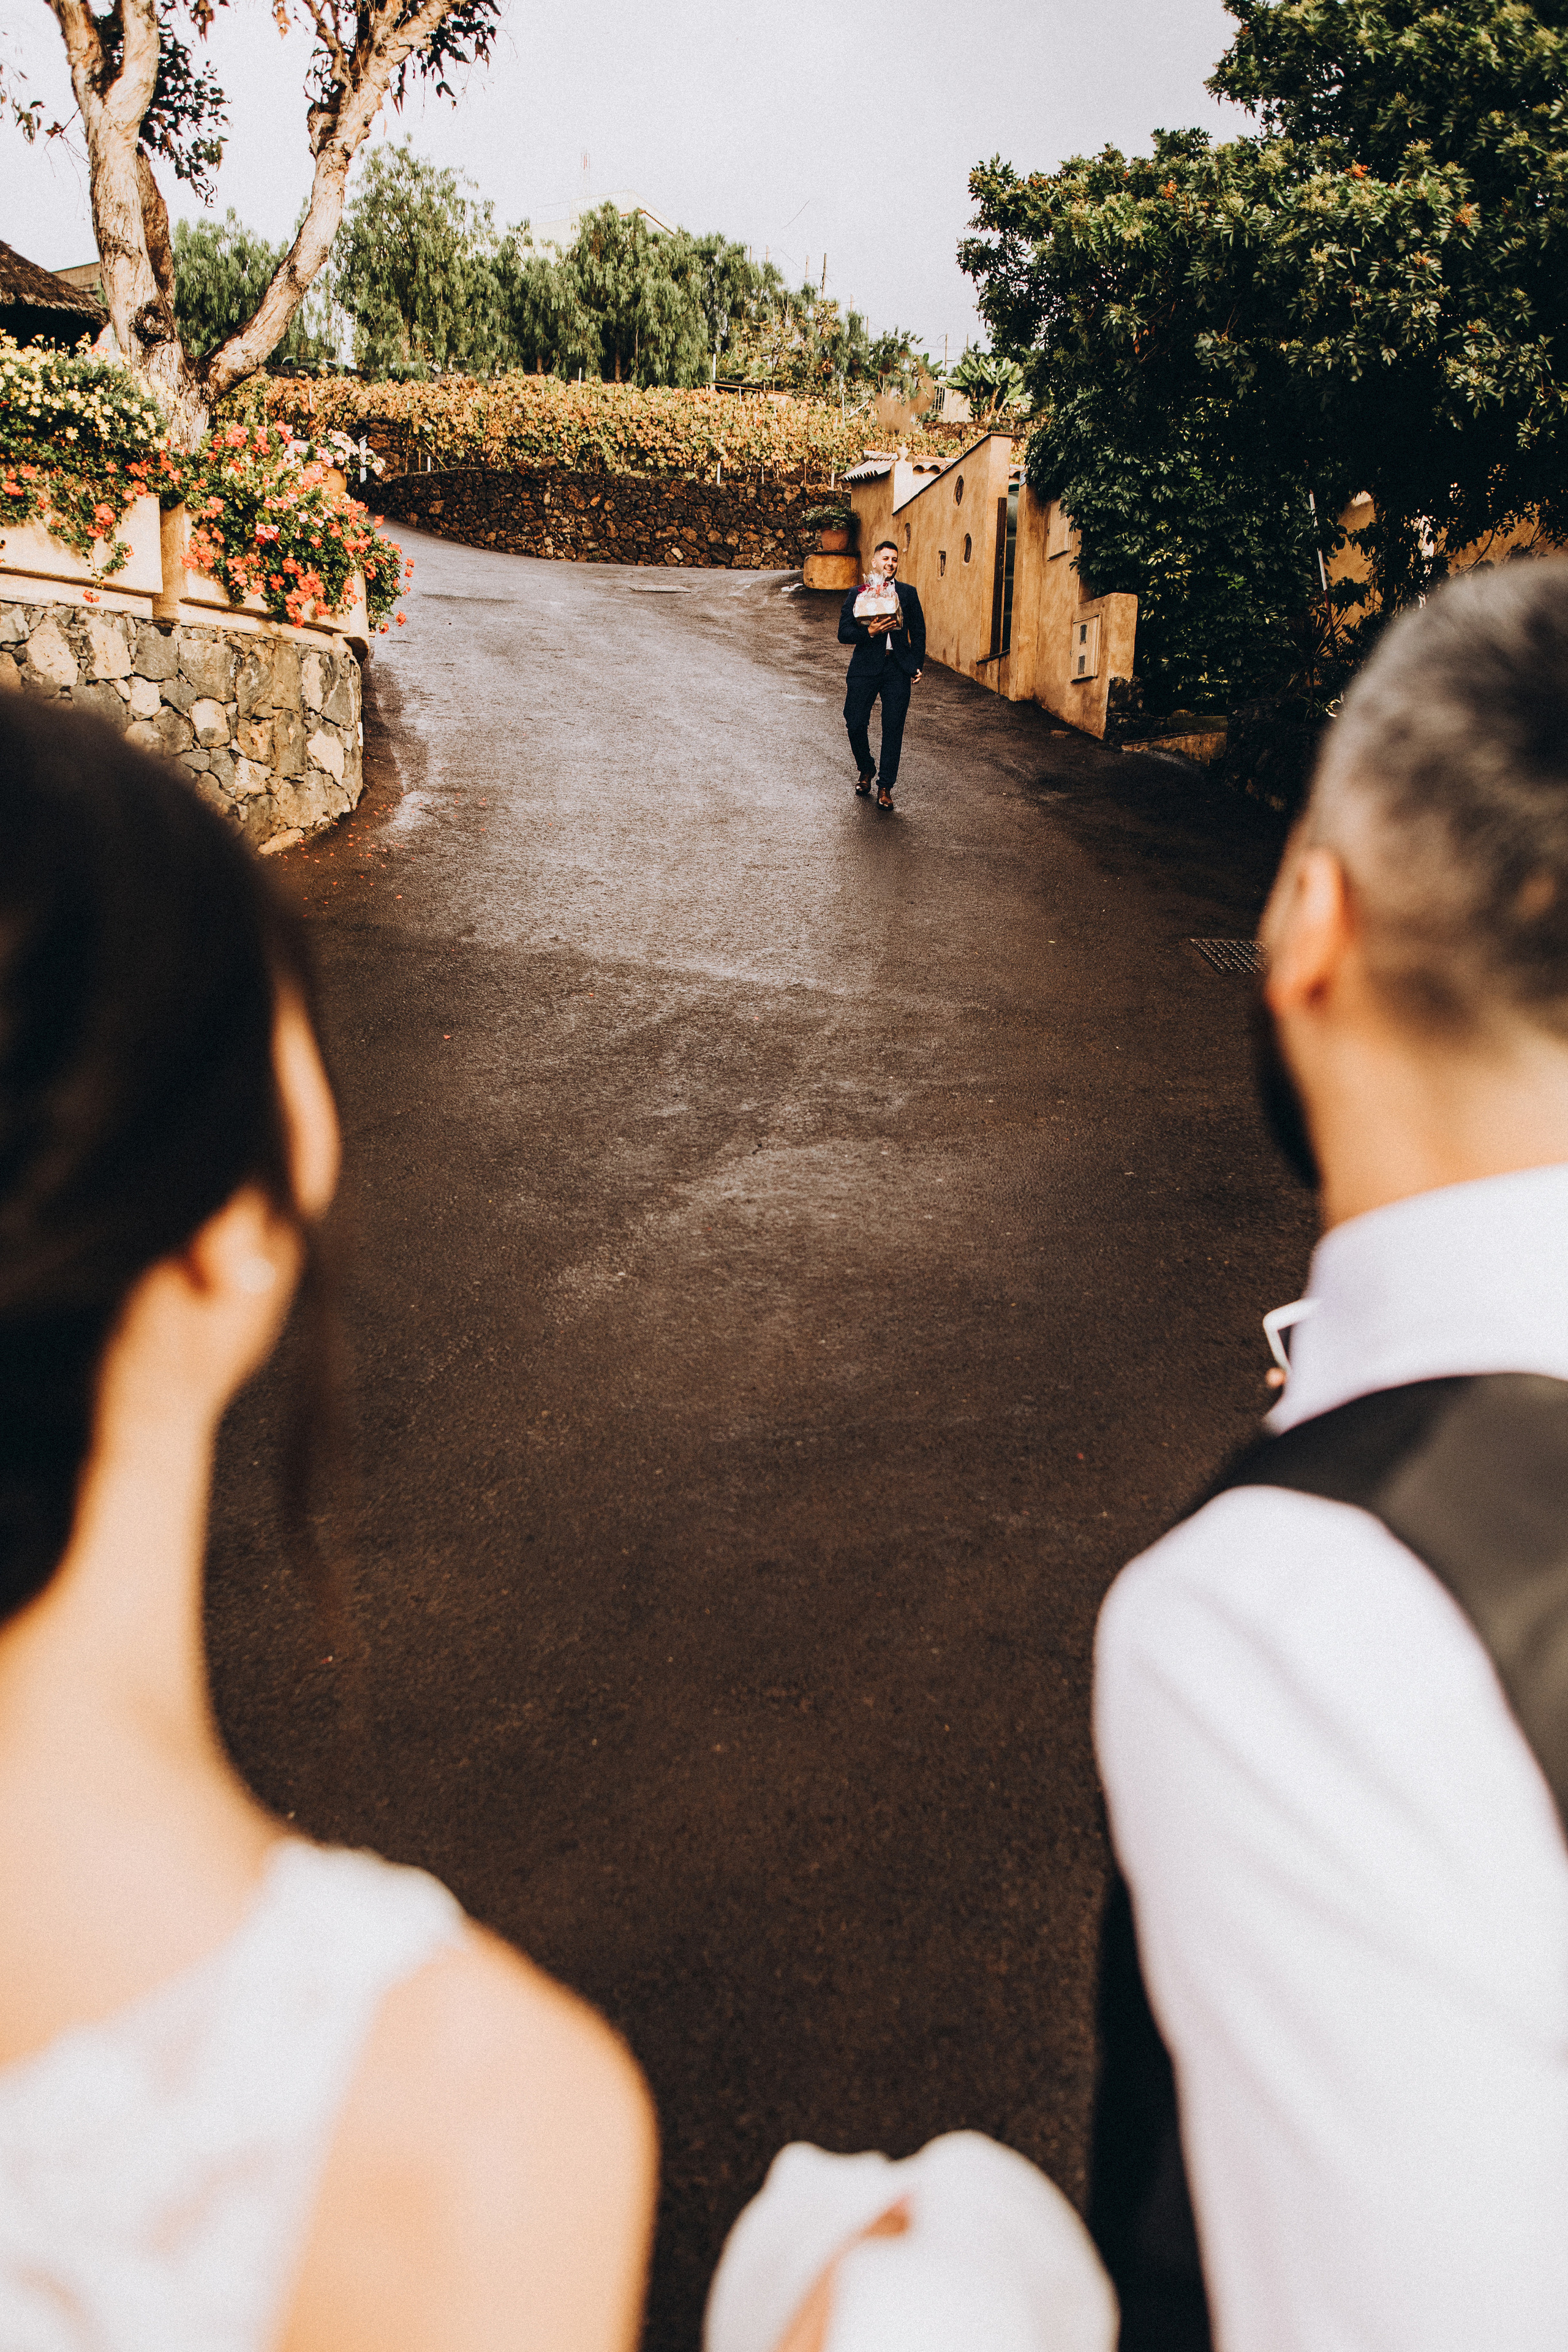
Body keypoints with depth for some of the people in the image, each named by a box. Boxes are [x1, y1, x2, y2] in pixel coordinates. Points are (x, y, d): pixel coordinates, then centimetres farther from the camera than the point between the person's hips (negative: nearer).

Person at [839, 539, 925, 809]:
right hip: (865, 667, -1)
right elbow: (844, 633, -2)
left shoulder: (908, 593, 10)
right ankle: (866, 769, 27)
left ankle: (885, 787, 9)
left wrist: (918, 666, 5)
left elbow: (918, 632, 13)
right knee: (855, 724, -2)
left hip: (898, 669, 1)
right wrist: (870, 631, -17)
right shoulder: (857, 594, 5)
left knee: (893, 728, -1)